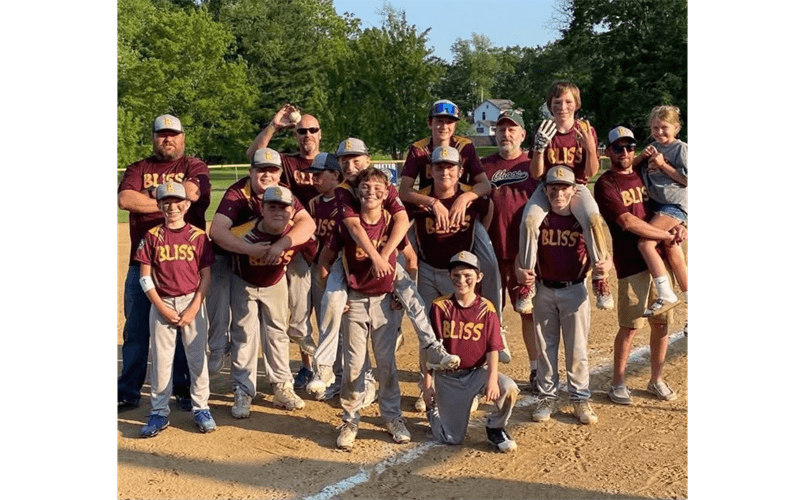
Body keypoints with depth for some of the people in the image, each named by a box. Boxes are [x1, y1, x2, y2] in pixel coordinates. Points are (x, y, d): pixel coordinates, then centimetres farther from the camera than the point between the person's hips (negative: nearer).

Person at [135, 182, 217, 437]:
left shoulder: (198, 236, 0)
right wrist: (162, 308, -9)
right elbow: (145, 277, -1)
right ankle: (159, 413, 14)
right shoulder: (152, 236, 1)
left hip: (193, 303, 0)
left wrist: (194, 308, -9)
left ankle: (200, 408, 15)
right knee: (161, 359, 5)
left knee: (197, 356, 4)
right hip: (161, 304, 1)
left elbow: (206, 276, 0)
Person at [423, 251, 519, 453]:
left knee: (509, 389, -29)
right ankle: (434, 409, 31)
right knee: (452, 439, -3)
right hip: (447, 376, -1)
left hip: (478, 371, 1)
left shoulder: (486, 308, -5)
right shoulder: (440, 307, -8)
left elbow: (493, 349, -7)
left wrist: (492, 378, -23)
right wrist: (428, 383, -6)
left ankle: (495, 429, 2)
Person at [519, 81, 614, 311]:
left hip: (576, 186, -1)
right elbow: (536, 173, -4)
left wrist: (590, 148, -21)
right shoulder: (544, 132, 1)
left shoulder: (586, 130, 0)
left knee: (593, 219, -33)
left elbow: (591, 173, -3)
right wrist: (540, 147, -21)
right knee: (529, 221, -29)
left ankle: (600, 279, -18)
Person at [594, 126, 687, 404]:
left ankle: (656, 380, 25)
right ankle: (618, 383, 14)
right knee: (630, 327, -2)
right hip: (632, 264, -6)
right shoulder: (606, 184, -4)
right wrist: (668, 236, -14)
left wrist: (680, 226, -2)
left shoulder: (644, 176, 15)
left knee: (662, 323, 9)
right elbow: (627, 222, -16)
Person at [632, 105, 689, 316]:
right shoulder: (654, 147, 16)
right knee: (670, 249, 13)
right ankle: (687, 292, 28)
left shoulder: (680, 148, -4)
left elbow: (686, 179, -10)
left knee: (645, 243, -21)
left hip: (674, 204, -8)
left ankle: (666, 295, -18)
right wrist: (643, 156, -2)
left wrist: (662, 164, -13)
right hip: (657, 203, 8)